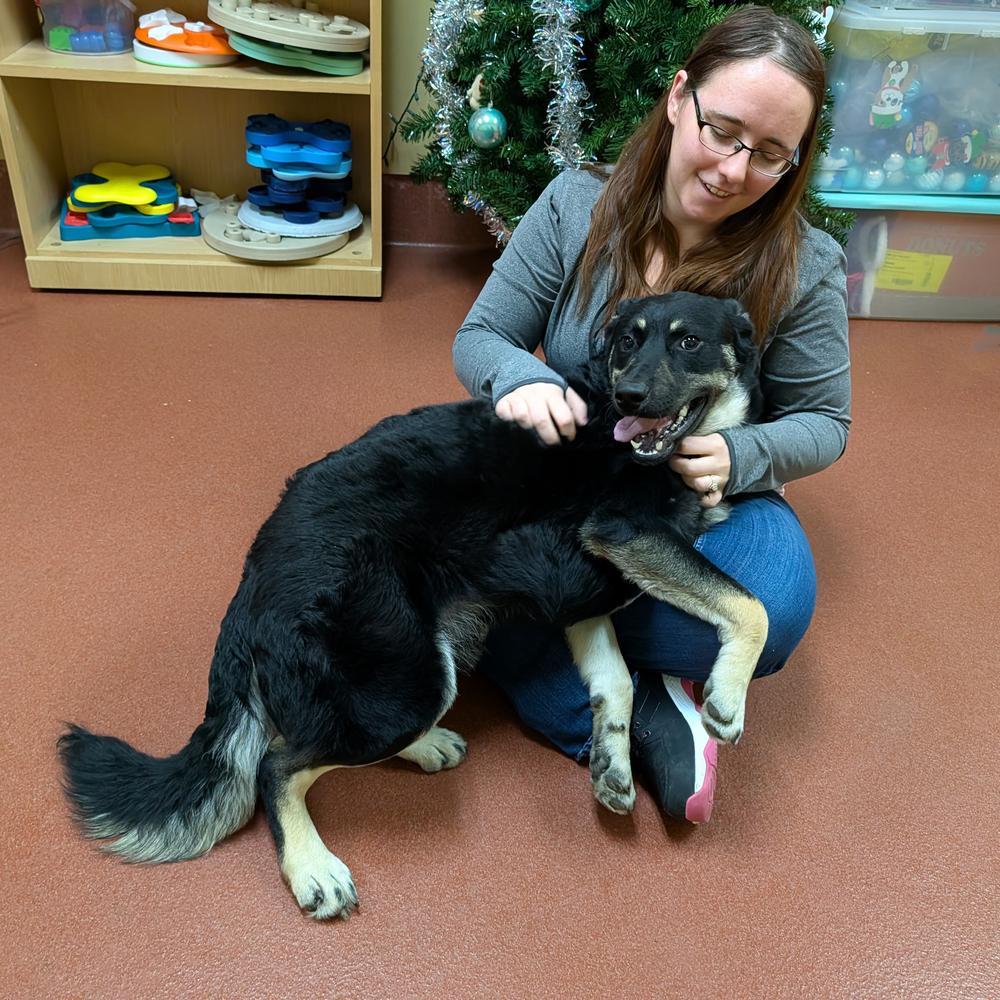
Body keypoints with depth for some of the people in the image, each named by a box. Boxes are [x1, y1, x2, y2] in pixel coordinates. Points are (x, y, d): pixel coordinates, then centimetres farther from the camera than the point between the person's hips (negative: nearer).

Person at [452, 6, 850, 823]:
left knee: (774, 604, -33)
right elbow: (477, 340, -6)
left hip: (707, 501, 0)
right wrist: (518, 376, -32)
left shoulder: (804, 267, -13)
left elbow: (823, 423, -4)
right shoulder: (576, 206, -11)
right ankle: (646, 719, -17)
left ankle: (558, 651, -12)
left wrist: (739, 457, -28)